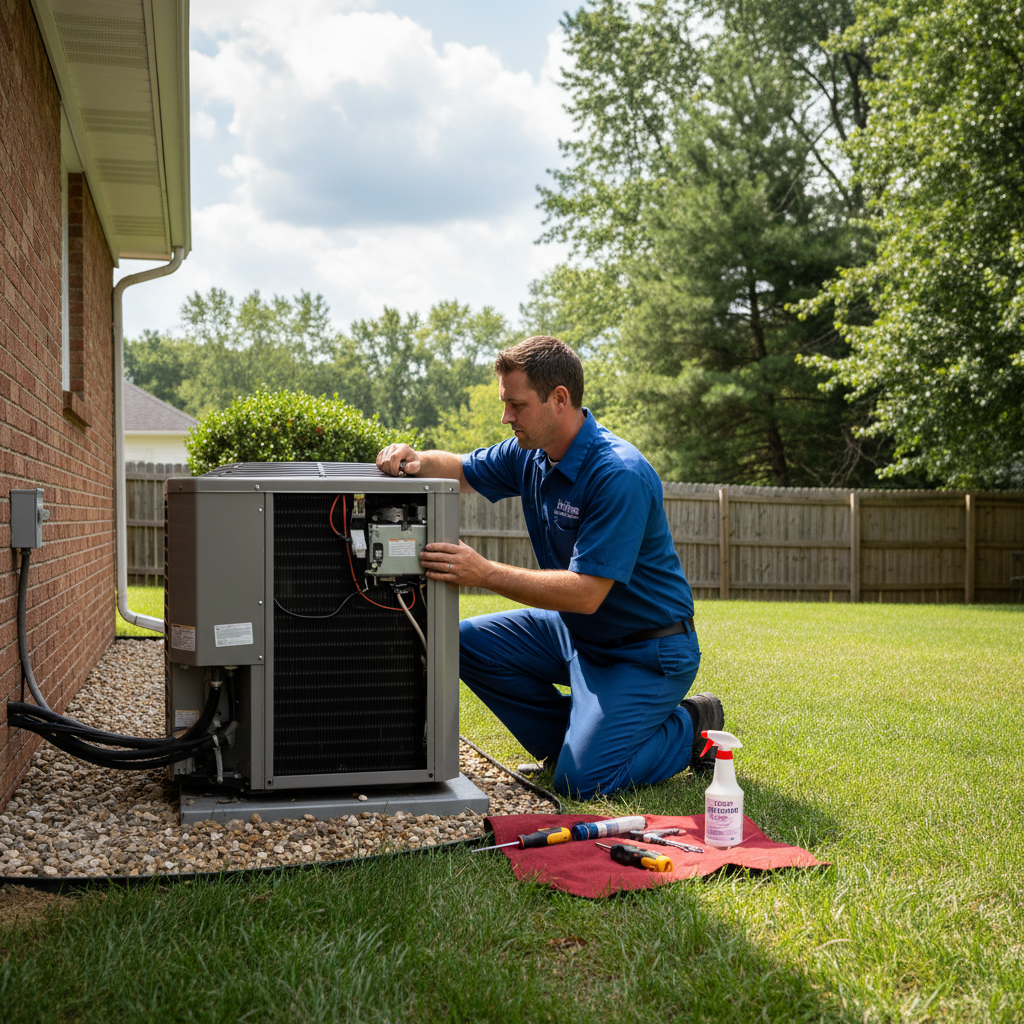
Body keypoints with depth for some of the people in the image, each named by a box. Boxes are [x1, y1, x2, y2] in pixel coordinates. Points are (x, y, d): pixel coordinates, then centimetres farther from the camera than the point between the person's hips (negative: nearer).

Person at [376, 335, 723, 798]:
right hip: (576, 631, 8)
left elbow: (586, 593, -31)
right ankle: (572, 734, 12)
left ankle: (691, 727, 8)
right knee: (468, 640, 1)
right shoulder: (531, 453, -2)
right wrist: (413, 460, -13)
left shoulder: (620, 475, -28)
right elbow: (461, 469, 11)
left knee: (581, 780, -18)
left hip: (646, 650, -8)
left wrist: (485, 572, -35)